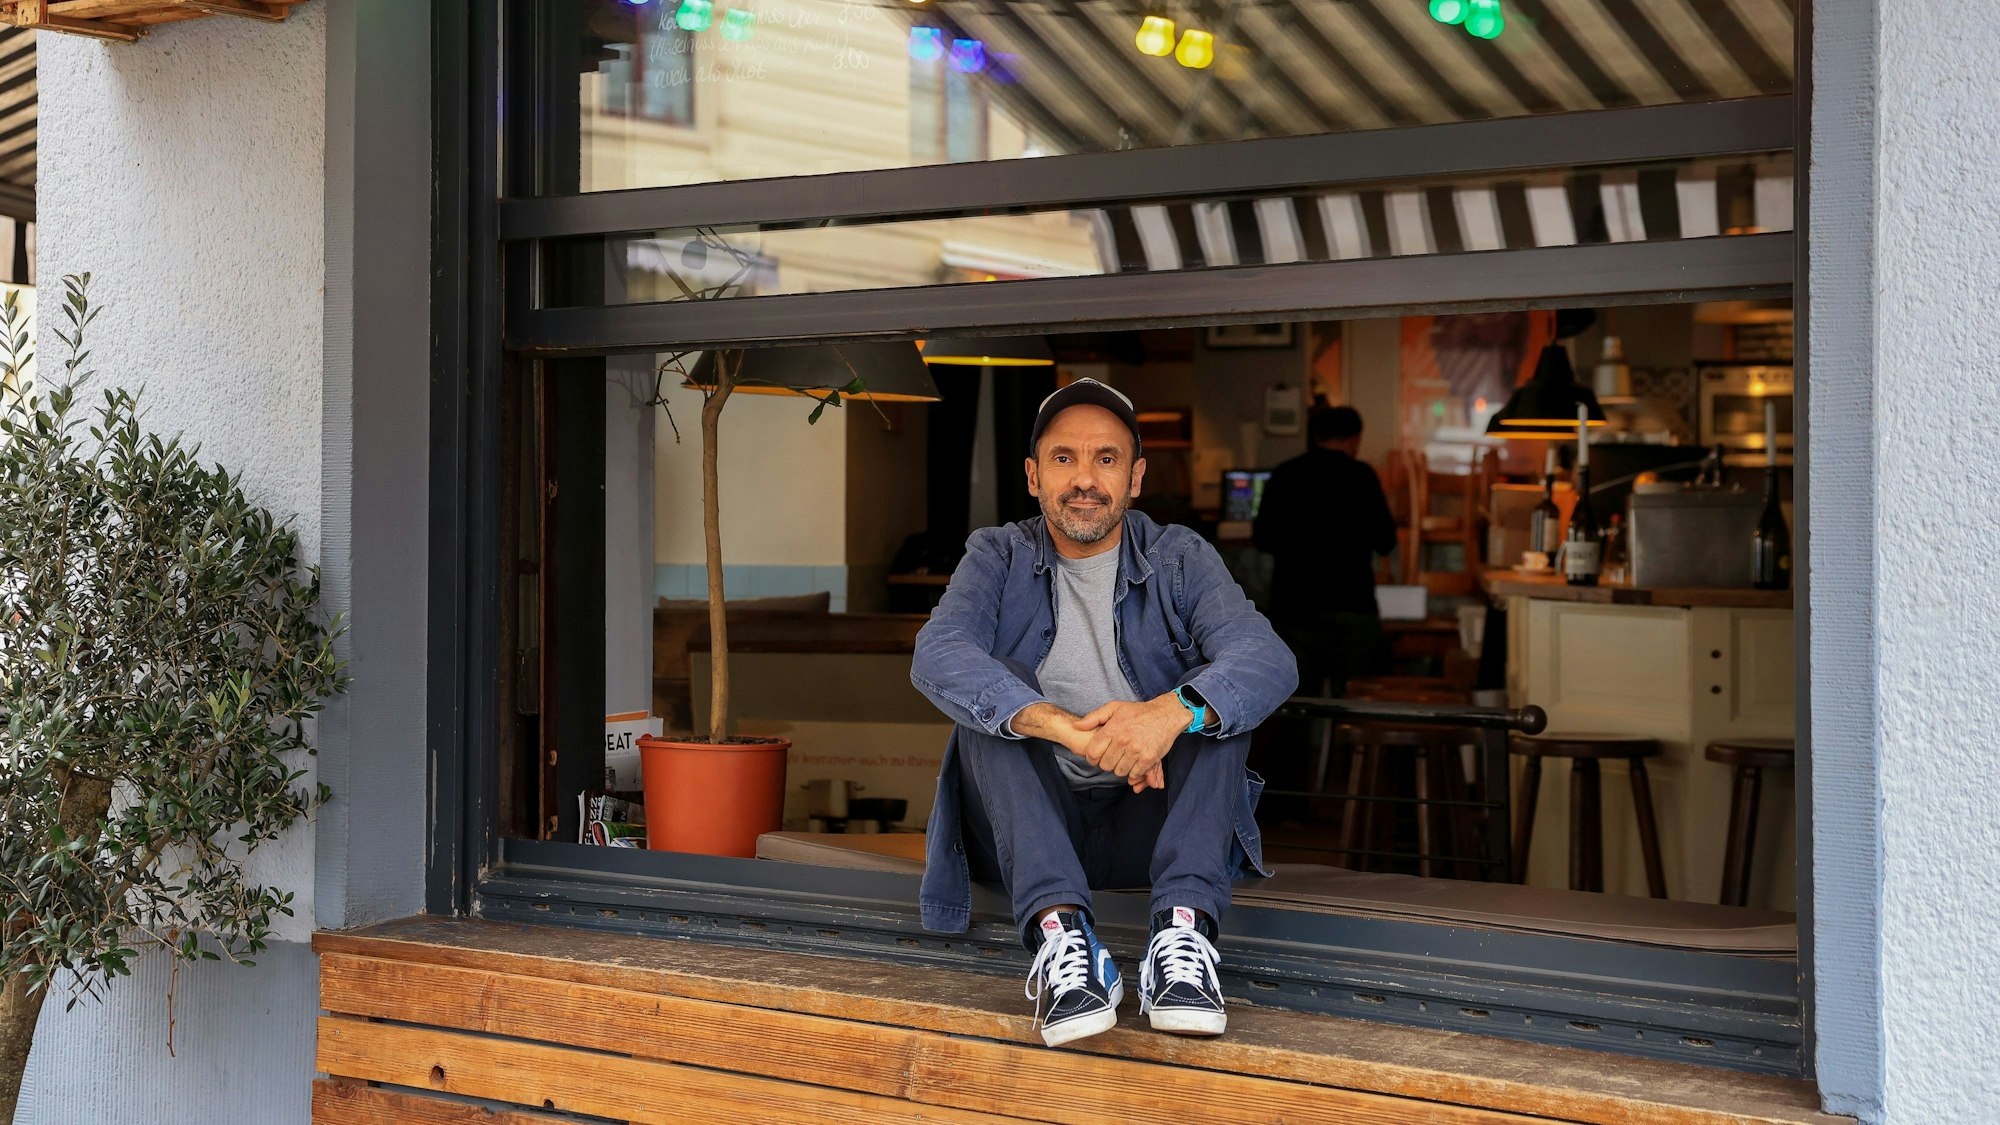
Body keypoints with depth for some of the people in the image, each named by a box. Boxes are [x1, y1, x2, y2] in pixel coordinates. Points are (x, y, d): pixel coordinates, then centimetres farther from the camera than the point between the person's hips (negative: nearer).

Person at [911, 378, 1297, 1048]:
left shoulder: (1181, 561, 4)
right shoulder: (998, 559, 4)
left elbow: (1270, 661, -15)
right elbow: (937, 655, -19)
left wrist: (1174, 711, -38)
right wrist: (1063, 729, -36)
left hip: (1147, 821, 0)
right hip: (1031, 824, 0)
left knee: (1216, 693, -21)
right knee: (987, 690, -23)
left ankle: (1183, 928, -39)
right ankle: (1058, 928, -41)